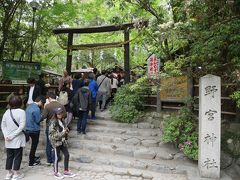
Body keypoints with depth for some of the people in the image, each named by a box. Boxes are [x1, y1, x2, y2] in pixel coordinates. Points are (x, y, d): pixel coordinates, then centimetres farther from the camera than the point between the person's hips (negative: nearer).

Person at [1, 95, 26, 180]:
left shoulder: (7, 112, 1)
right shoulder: (21, 112, -15)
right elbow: (21, 126, -20)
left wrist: (6, 135, -2)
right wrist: (12, 135, -14)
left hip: (8, 140, 5)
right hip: (17, 139, -5)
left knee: (9, 156, 17)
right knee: (17, 156, 8)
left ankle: (9, 173, 29)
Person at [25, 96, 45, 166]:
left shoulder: (29, 106, 6)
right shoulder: (36, 109, -24)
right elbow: (38, 120, -19)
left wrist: (40, 115, 7)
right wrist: (42, 116, -2)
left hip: (28, 128, 9)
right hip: (34, 129, -9)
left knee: (34, 144, 24)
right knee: (34, 145, 6)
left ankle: (33, 157, 40)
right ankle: (31, 162, 17)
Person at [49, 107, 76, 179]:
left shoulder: (62, 120, 5)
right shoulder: (53, 122, -20)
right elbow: (53, 135, -22)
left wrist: (66, 130, -1)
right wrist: (63, 133, -23)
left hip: (62, 141, 8)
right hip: (56, 142, -7)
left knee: (67, 155, 11)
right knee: (57, 157, 8)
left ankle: (66, 171, 27)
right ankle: (56, 173, 29)